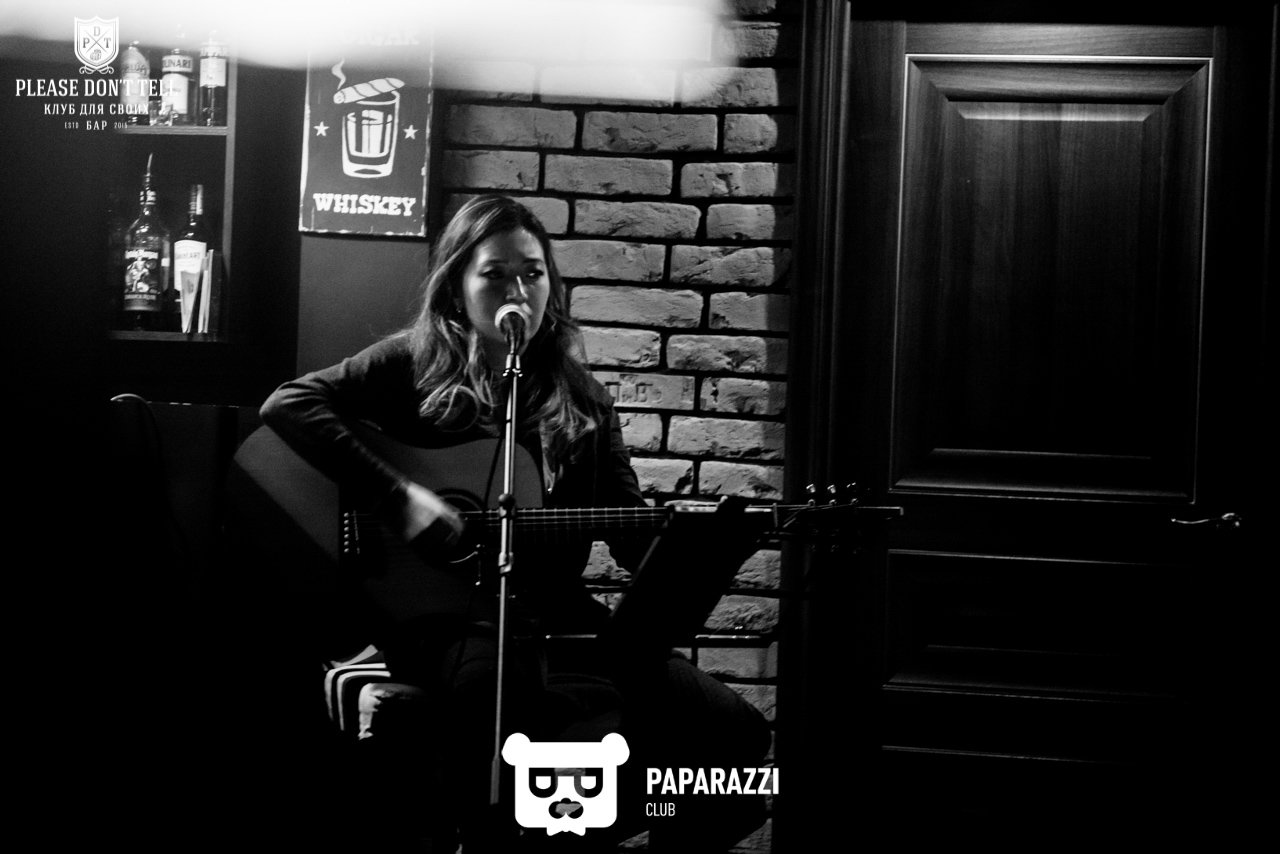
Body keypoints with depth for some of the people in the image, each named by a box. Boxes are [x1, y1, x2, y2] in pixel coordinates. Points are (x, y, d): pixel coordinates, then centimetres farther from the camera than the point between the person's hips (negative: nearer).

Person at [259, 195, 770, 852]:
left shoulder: (580, 398, 17)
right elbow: (288, 404, -7)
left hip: (559, 614, 5)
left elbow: (634, 533, 14)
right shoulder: (417, 364, 6)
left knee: (731, 731, -17)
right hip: (443, 616, -5)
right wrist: (399, 497, -15)